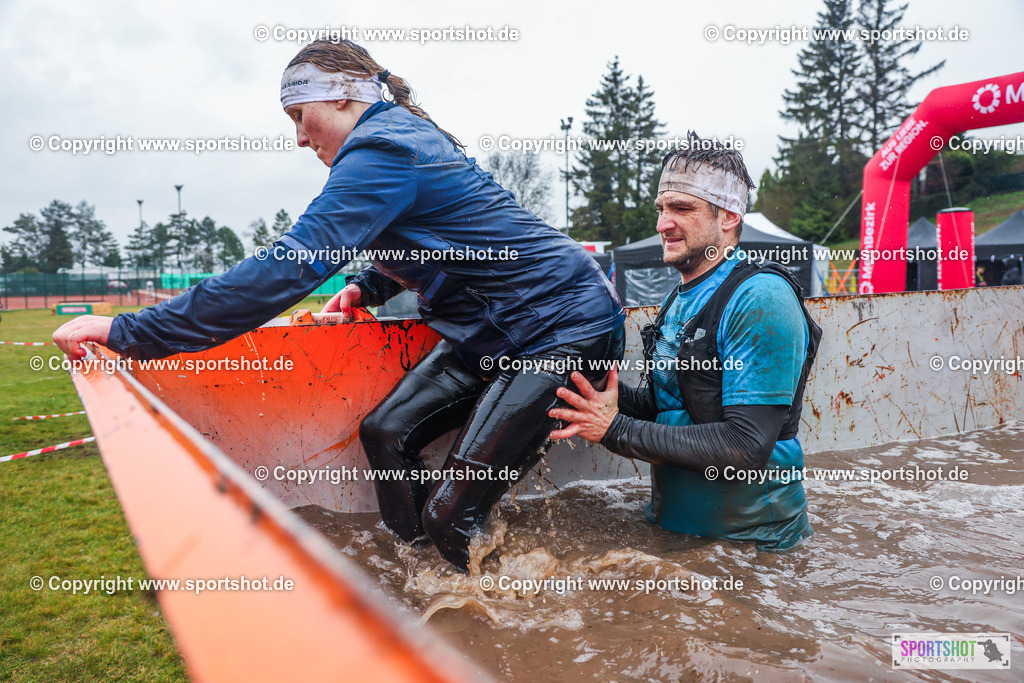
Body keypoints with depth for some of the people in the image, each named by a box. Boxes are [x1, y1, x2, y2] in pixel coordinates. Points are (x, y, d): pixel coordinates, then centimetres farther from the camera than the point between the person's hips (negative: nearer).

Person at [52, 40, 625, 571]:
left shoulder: (381, 151, -19)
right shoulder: (406, 135, 13)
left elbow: (287, 270, -26)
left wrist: (126, 331, -21)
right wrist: (366, 288, 7)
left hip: (566, 329, -10)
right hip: (495, 329, 10)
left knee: (450, 515, -11)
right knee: (386, 430, 7)